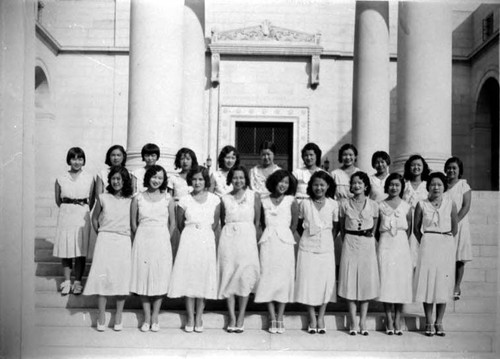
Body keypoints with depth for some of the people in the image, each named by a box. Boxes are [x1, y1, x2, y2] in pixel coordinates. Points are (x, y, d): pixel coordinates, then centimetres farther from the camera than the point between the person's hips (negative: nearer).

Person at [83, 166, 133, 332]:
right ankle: (101, 316, 6)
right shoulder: (103, 198, 5)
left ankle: (118, 317, 9)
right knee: (102, 276, -2)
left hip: (124, 241, 0)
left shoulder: (131, 200, 3)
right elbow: (94, 218, 16)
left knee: (122, 277, 0)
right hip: (105, 240, 0)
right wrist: (100, 233, 11)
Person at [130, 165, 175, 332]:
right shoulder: (138, 198, 2)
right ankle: (146, 318, 13)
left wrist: (166, 239, 7)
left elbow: (172, 222, 8)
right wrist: (141, 238, 6)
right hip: (143, 241, 0)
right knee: (143, 277, 2)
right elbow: (133, 223, 7)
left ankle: (155, 318, 13)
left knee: (160, 278, 2)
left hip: (161, 241, 0)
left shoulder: (168, 198, 2)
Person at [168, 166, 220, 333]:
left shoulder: (214, 199, 2)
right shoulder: (184, 200, 1)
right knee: (188, 277, 1)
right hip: (188, 240, 0)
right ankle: (190, 318, 9)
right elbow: (180, 224, 11)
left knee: (203, 277, 3)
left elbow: (215, 223, 10)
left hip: (207, 240, 0)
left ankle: (199, 317, 12)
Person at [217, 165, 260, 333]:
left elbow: (257, 221, 6)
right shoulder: (225, 199, 8)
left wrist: (254, 238, 0)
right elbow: (222, 221, 13)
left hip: (247, 237, -1)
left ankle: (241, 318, 6)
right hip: (228, 237, 1)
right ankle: (232, 317, 8)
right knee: (228, 276, 0)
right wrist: (228, 234, 2)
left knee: (245, 276, -2)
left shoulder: (253, 196, 5)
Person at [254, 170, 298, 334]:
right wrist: (269, 235, -3)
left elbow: (294, 224, 4)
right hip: (268, 242, 1)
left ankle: (280, 318, 7)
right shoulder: (264, 201, 8)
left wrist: (284, 236, 2)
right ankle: (272, 318, 7)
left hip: (285, 242, -1)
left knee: (283, 278, -1)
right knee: (267, 278, 0)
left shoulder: (291, 201, 3)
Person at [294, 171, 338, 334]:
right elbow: (300, 224, 10)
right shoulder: (304, 204, 0)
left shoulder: (333, 204, 0)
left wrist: (329, 240, 2)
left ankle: (321, 318, 14)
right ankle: (312, 318, 12)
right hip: (307, 247, 0)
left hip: (326, 247, 0)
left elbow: (335, 227, 8)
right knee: (308, 281, 0)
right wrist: (304, 237, 3)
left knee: (325, 281, 2)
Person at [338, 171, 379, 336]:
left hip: (367, 244, 0)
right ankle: (352, 322, 7)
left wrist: (371, 235, 1)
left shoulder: (373, 205, 3)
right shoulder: (345, 204, 3)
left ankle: (363, 322, 11)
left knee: (366, 281, 2)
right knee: (350, 282, 0)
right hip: (350, 244, 0)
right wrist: (346, 241, 7)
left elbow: (375, 225, 13)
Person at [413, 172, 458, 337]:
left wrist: (446, 240, 12)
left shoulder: (450, 204, 2)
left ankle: (439, 322, 14)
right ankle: (429, 322, 10)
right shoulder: (422, 205, 1)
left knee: (443, 283, 3)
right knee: (427, 281, 0)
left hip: (446, 246, 1)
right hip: (428, 244, -1)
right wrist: (424, 242, 5)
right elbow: (416, 228, 8)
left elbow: (455, 227, 12)